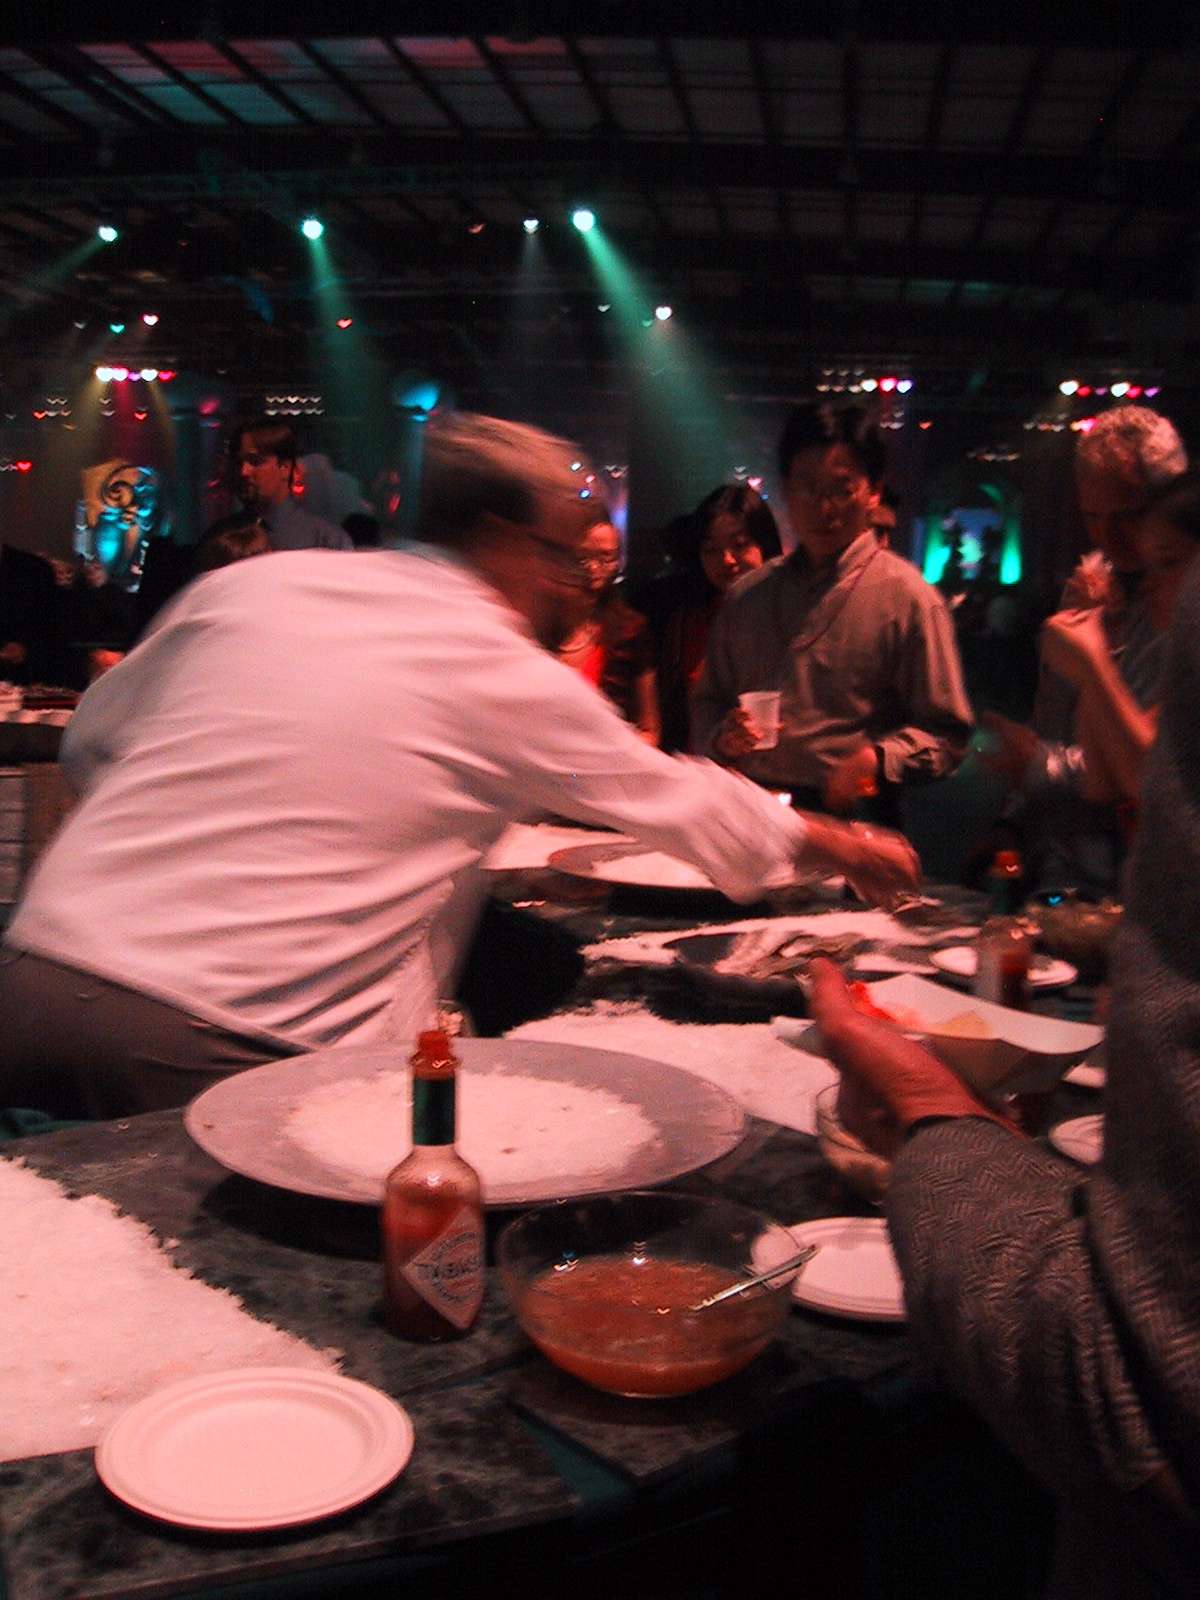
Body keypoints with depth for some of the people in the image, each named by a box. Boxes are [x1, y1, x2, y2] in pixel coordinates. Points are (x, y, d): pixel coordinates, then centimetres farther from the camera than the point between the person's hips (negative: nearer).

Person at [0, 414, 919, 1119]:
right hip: (229, 1046, -5)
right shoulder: (513, 677, 0)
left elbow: (92, 741, 20)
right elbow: (687, 804, 13)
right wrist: (846, 846, 29)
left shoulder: (250, 583, 10)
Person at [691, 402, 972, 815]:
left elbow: (946, 734, 3)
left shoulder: (908, 597, 5)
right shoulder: (745, 596, 20)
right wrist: (722, 737, 5)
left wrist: (877, 758, -14)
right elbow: (707, 701, 28)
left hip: (849, 820, -3)